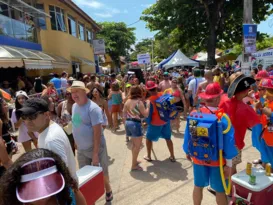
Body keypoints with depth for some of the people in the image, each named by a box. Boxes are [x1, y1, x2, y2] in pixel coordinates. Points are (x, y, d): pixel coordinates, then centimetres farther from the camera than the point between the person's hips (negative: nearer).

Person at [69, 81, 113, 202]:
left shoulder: (93, 108, -21)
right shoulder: (74, 106, 2)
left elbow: (97, 131, -23)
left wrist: (95, 153, -23)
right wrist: (76, 143, 13)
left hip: (95, 147, -6)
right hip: (81, 149, 6)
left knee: (101, 172, 13)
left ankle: (108, 191, 39)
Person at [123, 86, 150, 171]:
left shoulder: (127, 101, 8)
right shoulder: (139, 102, -12)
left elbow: (124, 114, 12)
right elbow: (146, 114, -12)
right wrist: (148, 105, -1)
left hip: (128, 122, 8)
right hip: (135, 123, -8)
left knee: (134, 144, 23)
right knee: (138, 145, 3)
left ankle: (134, 161, 35)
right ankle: (134, 165, 8)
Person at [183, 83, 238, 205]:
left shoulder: (194, 114, -12)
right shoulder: (223, 117, -19)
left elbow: (187, 135, -2)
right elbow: (228, 141, -16)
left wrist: (187, 151, 14)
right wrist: (229, 164, -6)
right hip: (218, 160, -2)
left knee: (198, 186, 19)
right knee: (220, 190, 15)